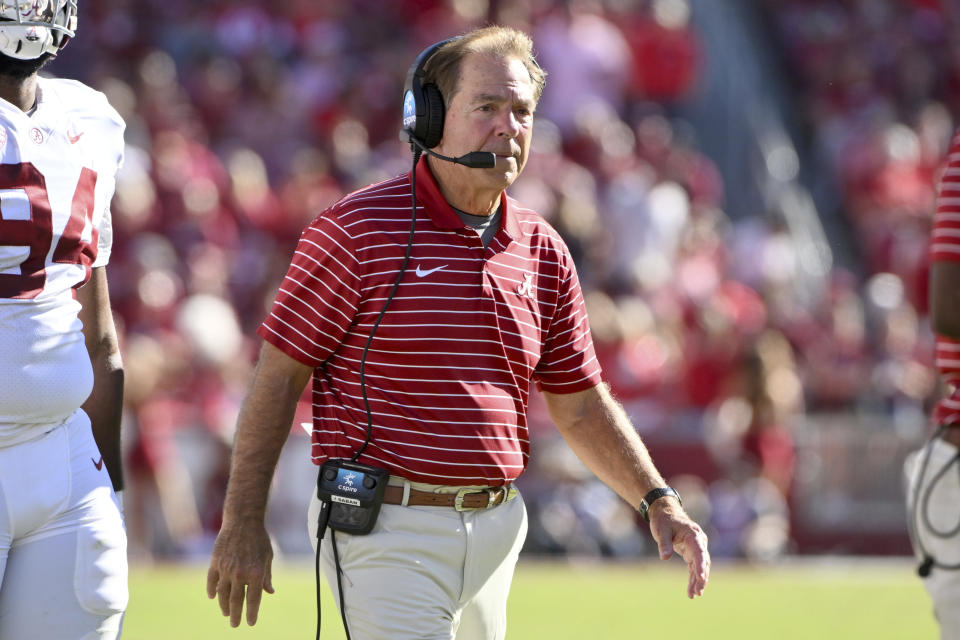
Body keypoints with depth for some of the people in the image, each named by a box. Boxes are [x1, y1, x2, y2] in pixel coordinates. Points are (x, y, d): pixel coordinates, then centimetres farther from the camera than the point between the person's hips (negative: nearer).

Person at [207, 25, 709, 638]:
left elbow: (581, 404, 16)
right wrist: (244, 523, -8)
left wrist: (659, 501, 4)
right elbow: (278, 378, -6)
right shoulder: (357, 229, -7)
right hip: (386, 534, -6)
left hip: (495, 533, 6)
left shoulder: (543, 252, 9)